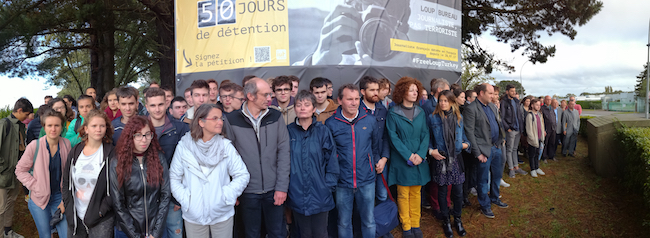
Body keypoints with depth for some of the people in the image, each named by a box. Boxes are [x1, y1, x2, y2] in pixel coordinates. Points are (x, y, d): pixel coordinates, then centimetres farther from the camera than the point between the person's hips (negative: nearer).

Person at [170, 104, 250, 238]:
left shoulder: (226, 146, -4)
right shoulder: (184, 146, -4)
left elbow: (242, 175, -1)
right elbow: (174, 177, 3)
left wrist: (226, 195, -12)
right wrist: (185, 199, -10)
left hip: (222, 214, 0)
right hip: (193, 214, 0)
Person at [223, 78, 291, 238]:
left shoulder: (275, 117, -2)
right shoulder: (232, 120, -5)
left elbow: (283, 153, -3)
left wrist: (282, 187, -7)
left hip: (274, 189, 1)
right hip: (247, 191, -1)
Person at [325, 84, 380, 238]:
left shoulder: (370, 120, 0)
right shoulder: (331, 123, -6)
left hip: (366, 180, 1)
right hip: (342, 181, -1)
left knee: (369, 221, 12)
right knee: (344, 223, 13)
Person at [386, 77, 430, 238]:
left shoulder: (420, 112, 7)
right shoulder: (393, 114, -6)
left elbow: (425, 134, 4)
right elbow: (393, 138, -9)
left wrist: (420, 154, -10)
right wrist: (409, 156, -14)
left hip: (419, 159, 4)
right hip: (401, 160, -4)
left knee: (416, 193, 11)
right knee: (403, 195, 4)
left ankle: (415, 224, 24)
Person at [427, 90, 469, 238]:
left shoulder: (459, 118, 5)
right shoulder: (432, 118, -3)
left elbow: (463, 136, 16)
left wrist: (466, 144, -4)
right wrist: (431, 150, -10)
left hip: (456, 159, 2)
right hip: (440, 159, -2)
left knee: (458, 191, 5)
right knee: (442, 192, 8)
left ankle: (457, 219, 26)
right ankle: (446, 221, 25)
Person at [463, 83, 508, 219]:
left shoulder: (492, 106, 10)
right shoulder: (471, 109, -15)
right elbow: (469, 132, -17)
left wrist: (502, 139, 9)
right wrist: (477, 153, -18)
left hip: (497, 147, 8)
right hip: (484, 150, -8)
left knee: (497, 175, 20)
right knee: (483, 180, 6)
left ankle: (495, 198, 41)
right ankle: (485, 206, 21)